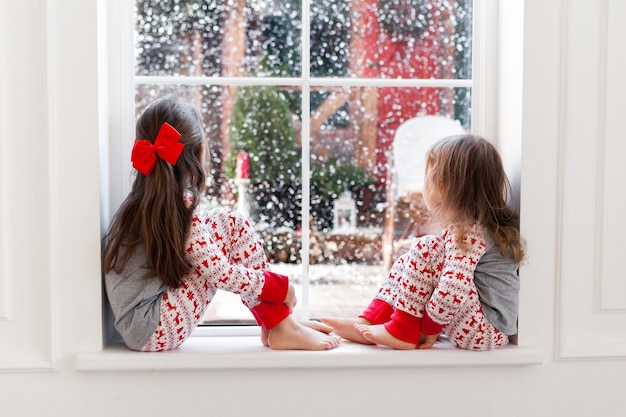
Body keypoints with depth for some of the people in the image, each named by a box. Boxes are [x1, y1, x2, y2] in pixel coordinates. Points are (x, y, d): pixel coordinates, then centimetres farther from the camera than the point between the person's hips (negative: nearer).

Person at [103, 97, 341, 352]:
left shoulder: (146, 200, 9)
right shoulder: (179, 206, -16)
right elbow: (221, 274, -18)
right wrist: (280, 287, -5)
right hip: (155, 332, -9)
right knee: (229, 223, -9)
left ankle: (274, 324, 10)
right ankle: (281, 329, -2)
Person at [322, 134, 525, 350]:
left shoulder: (468, 233, -20)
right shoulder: (467, 225, 11)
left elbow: (452, 293, -32)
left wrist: (428, 327, -17)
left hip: (487, 331, -10)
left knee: (426, 249, -19)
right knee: (410, 261, 11)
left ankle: (403, 332, -12)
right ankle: (372, 320, 1)